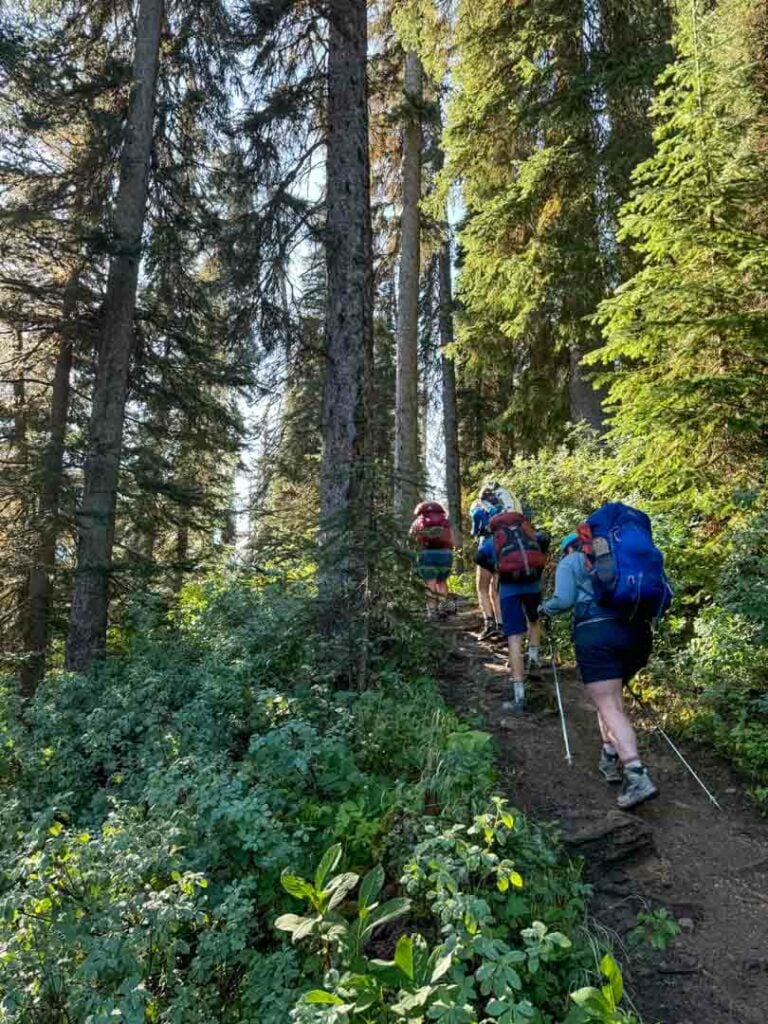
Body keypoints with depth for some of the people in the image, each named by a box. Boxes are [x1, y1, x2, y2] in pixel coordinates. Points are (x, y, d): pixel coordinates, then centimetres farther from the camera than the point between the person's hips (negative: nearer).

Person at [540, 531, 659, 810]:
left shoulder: (569, 562, 13)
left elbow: (564, 600, -1)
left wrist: (545, 608, 18)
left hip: (597, 634, -6)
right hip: (637, 633, 6)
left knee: (610, 707, -7)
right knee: (612, 696, 25)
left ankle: (637, 776, -21)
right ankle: (611, 757, 22)